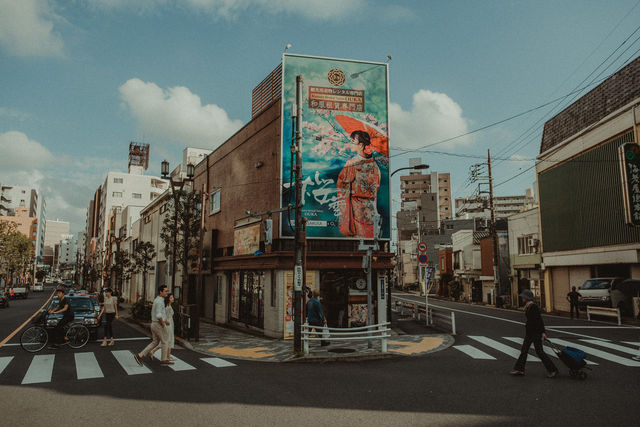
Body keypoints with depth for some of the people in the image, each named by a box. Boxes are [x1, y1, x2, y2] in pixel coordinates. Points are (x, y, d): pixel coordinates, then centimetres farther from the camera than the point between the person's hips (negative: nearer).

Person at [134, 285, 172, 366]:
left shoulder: (156, 300, 13)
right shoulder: (159, 301, -21)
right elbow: (158, 315, -29)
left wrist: (165, 320, 20)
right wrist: (163, 323, -15)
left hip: (154, 324, 9)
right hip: (159, 325, -9)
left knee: (155, 342, 14)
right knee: (164, 342, 6)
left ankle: (140, 355, 7)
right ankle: (164, 360, 16)